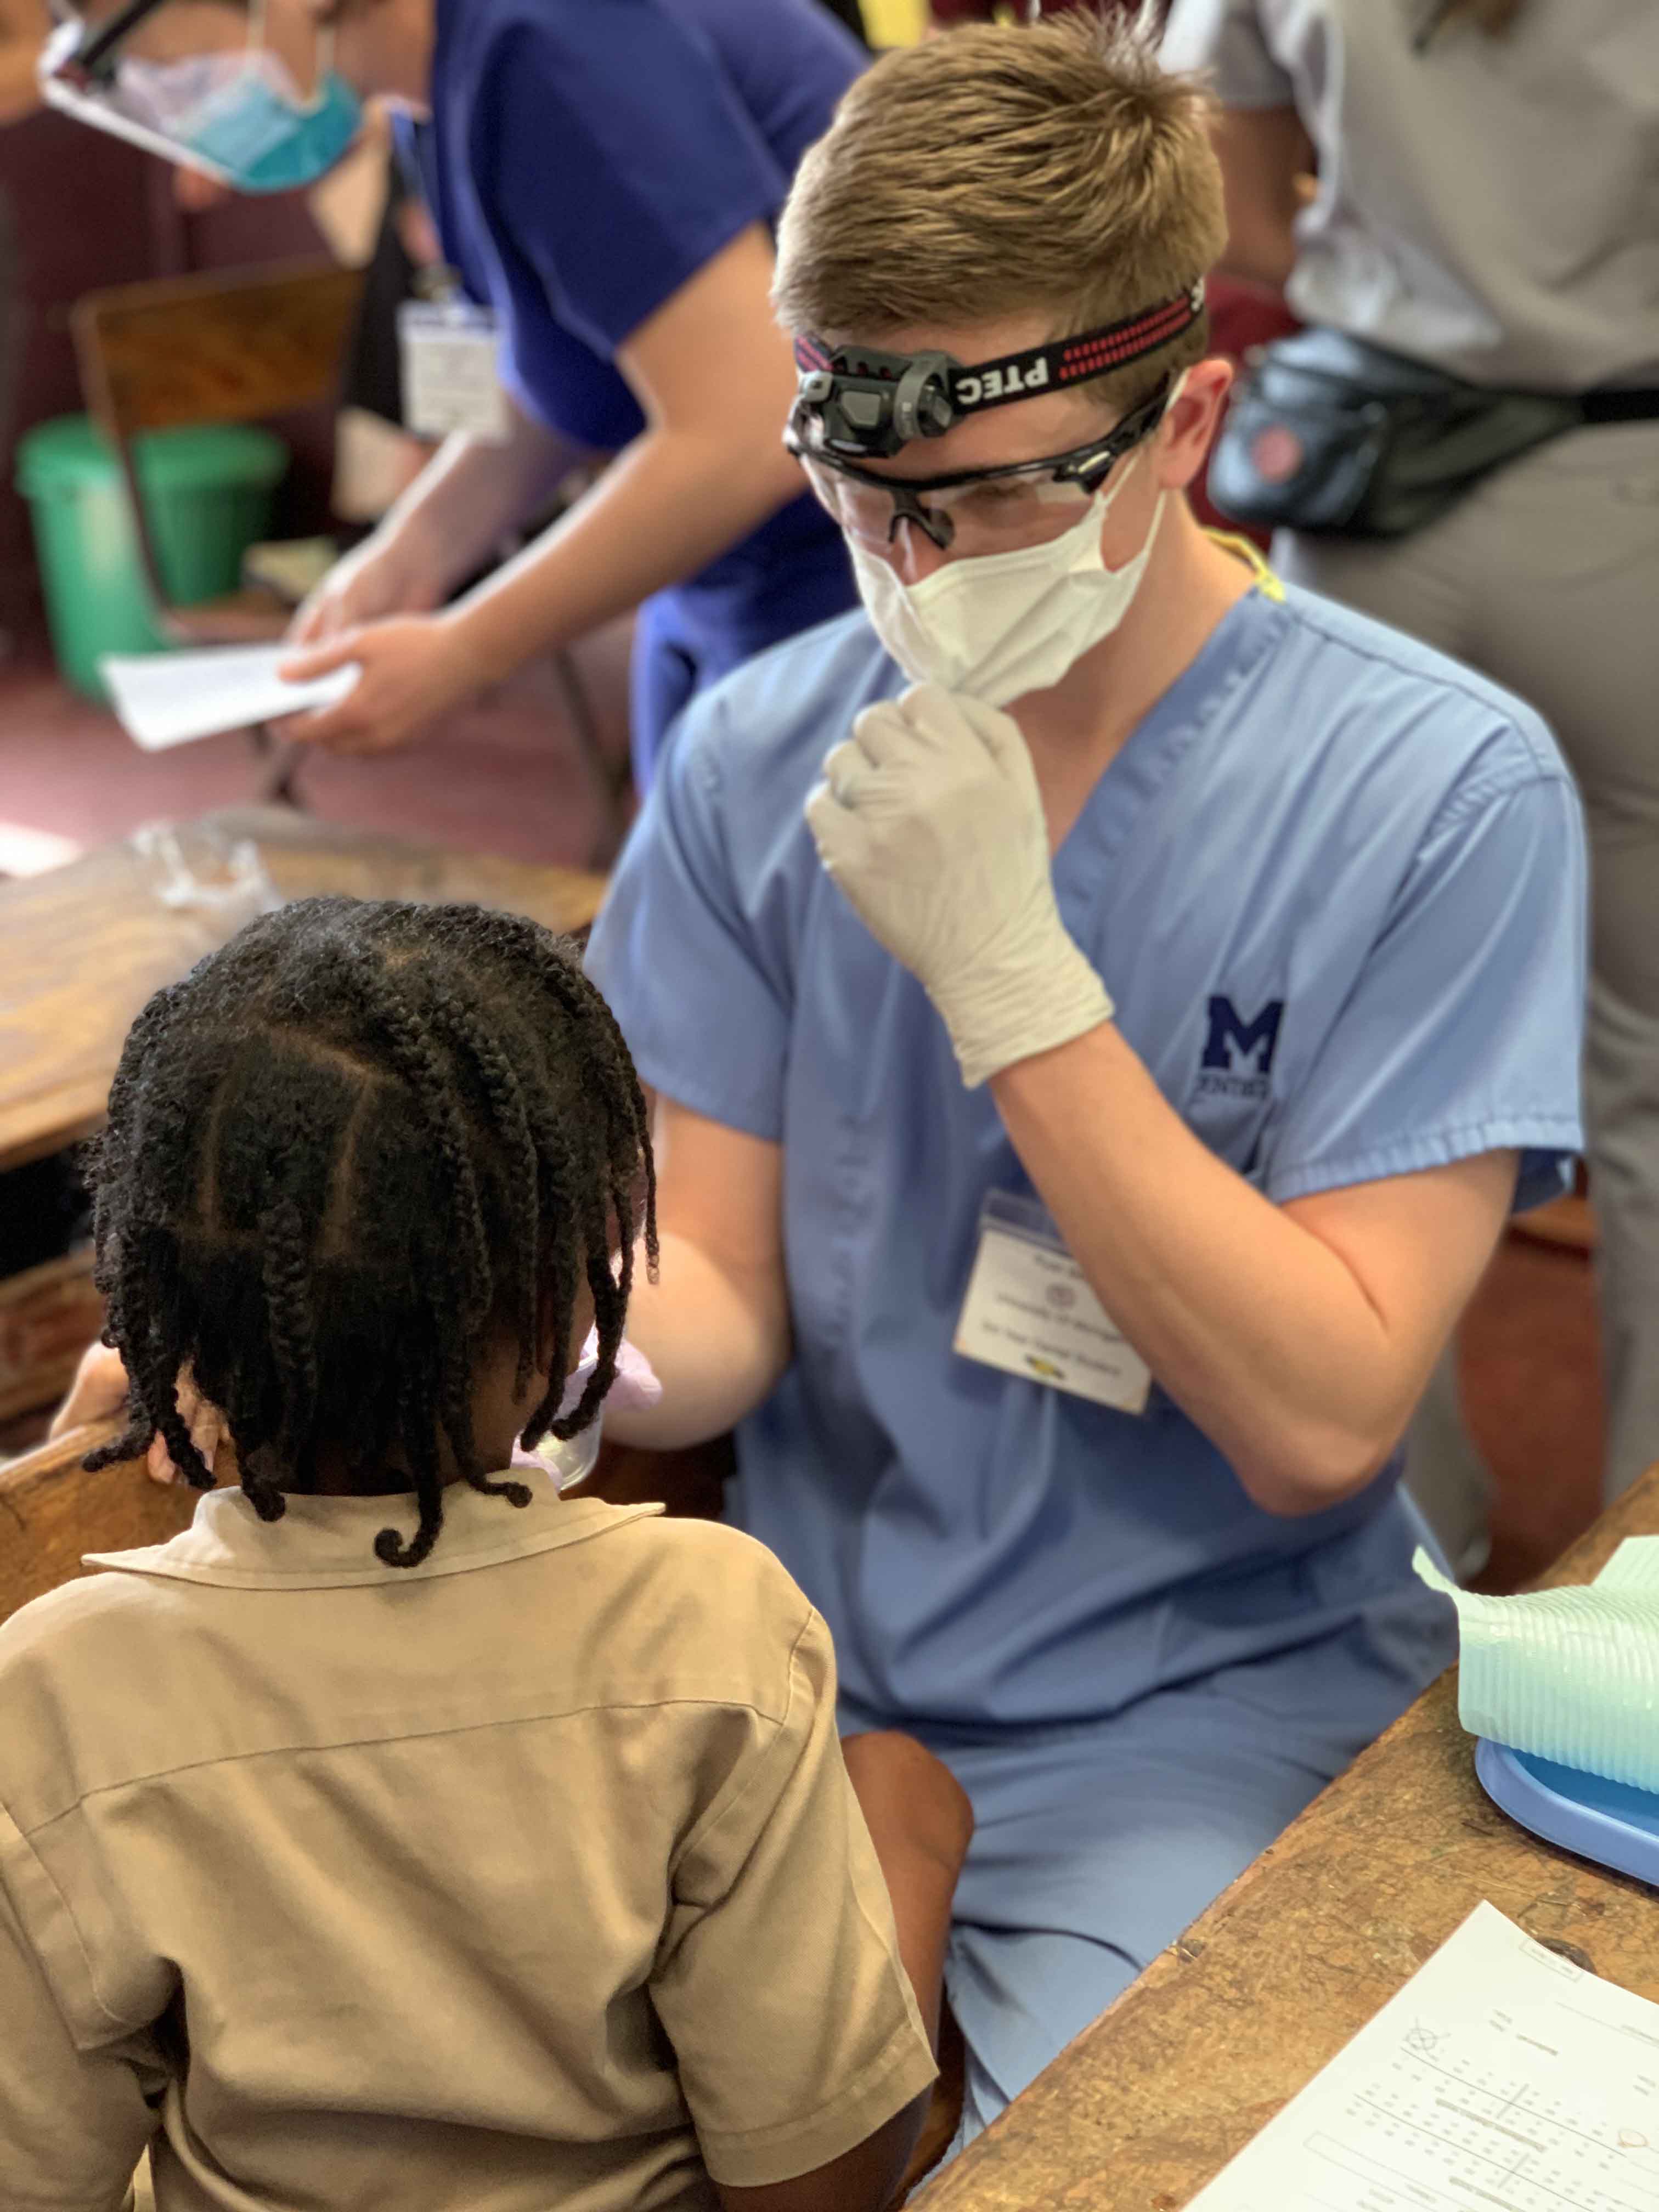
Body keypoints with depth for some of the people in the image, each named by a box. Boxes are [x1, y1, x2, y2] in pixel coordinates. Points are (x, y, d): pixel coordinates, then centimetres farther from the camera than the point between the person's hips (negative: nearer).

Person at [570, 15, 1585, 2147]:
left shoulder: (1444, 792, -13)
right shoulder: (758, 754, -1)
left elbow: (1322, 1419, -16)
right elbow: (722, 1284, 2)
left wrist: (1004, 963, -22)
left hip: (1193, 1716, -3)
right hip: (805, 1667, 4)